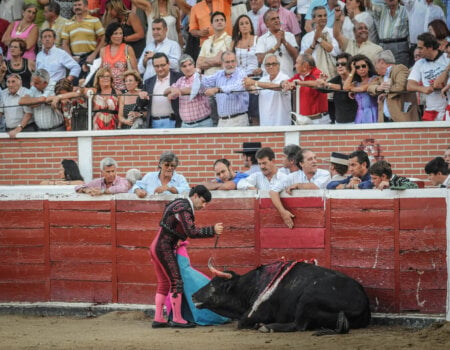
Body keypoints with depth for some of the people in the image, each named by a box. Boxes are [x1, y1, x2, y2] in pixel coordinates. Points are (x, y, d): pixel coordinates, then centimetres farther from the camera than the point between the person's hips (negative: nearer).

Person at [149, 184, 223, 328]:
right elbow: (192, 232, -25)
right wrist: (212, 230, -24)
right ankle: (177, 319, -3)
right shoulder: (184, 209, -16)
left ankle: (158, 319, 13)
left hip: (156, 247, 10)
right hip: (164, 248, -10)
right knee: (176, 282, -6)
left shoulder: (179, 203, 16)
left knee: (164, 283, 13)